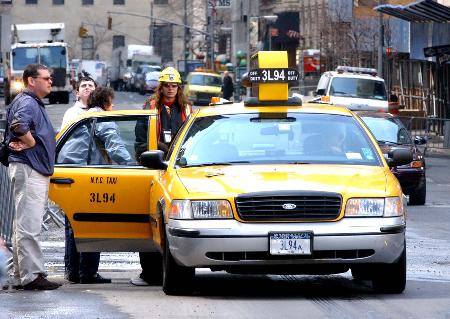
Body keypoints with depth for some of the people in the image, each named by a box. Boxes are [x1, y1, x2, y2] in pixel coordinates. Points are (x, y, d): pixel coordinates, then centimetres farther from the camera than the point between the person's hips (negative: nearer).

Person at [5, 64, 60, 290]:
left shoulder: (34, 103, 21)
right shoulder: (27, 102, -12)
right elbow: (18, 125, -30)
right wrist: (31, 143, -17)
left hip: (35, 170, 11)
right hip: (28, 169, -11)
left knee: (24, 225, 13)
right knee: (29, 225, -12)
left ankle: (21, 275, 19)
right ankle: (31, 275, -14)